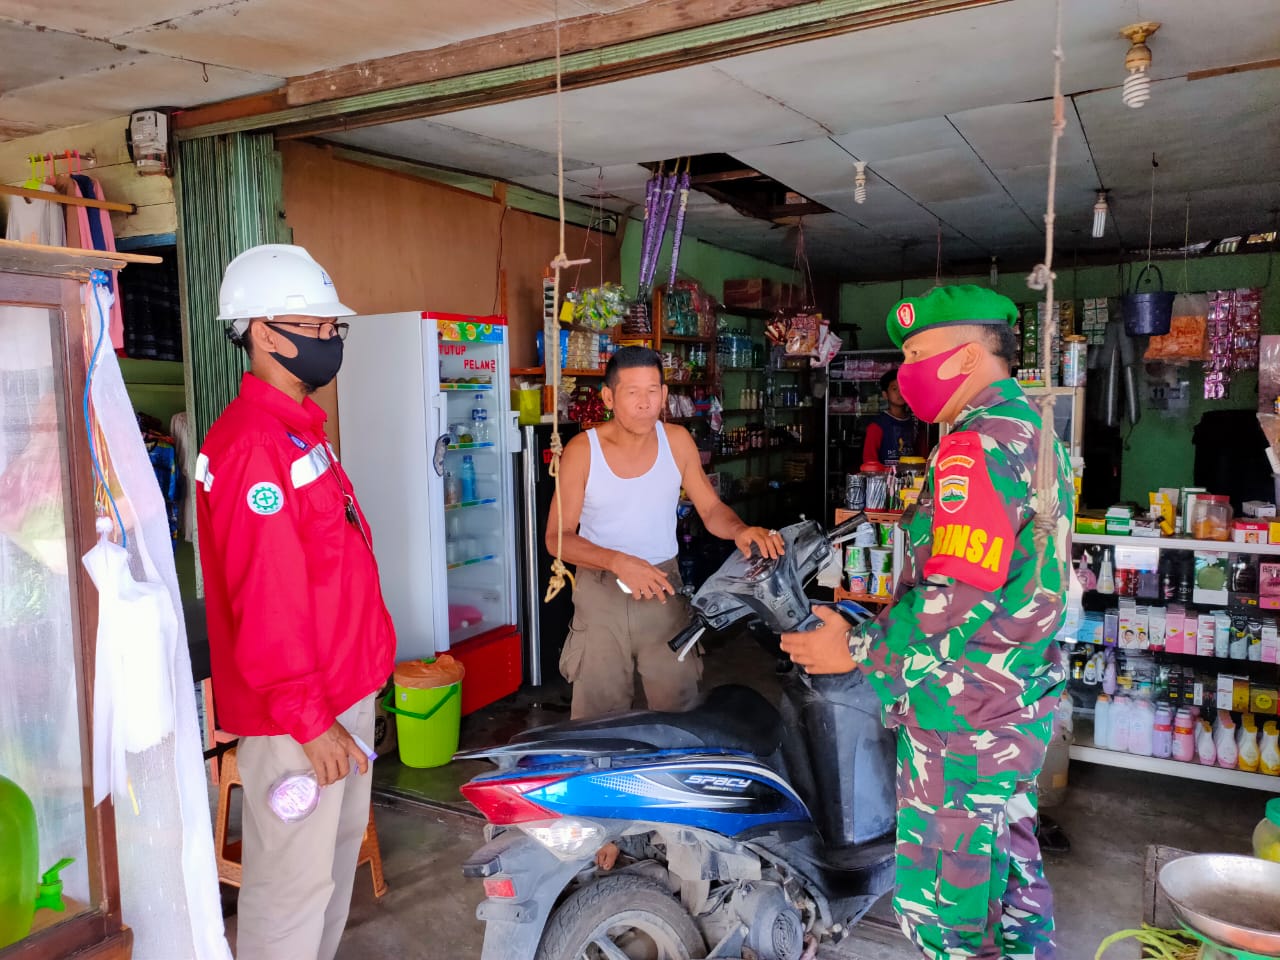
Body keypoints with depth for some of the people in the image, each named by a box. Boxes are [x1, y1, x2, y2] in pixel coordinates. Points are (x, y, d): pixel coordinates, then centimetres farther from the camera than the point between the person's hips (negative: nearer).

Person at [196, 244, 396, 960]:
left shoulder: (302, 430, 11)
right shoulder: (253, 445, -21)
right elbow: (264, 600, -25)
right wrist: (308, 719, -21)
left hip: (346, 684, 10)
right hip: (298, 711, -10)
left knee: (340, 848, 23)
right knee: (293, 880, 5)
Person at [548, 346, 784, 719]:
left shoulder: (677, 441, -2)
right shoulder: (583, 450, -10)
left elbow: (711, 509, 3)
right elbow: (557, 537, -9)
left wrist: (740, 530, -20)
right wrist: (619, 562, -23)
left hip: (663, 586, 2)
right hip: (601, 589, -2)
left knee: (680, 706, 7)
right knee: (598, 714, 5)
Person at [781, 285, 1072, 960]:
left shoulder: (976, 444, -21)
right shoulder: (1032, 430, 11)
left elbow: (958, 592, -27)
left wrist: (858, 649, -18)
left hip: (962, 714, -10)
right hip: (1023, 701, 10)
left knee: (944, 899, 4)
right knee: (1010, 866, 24)